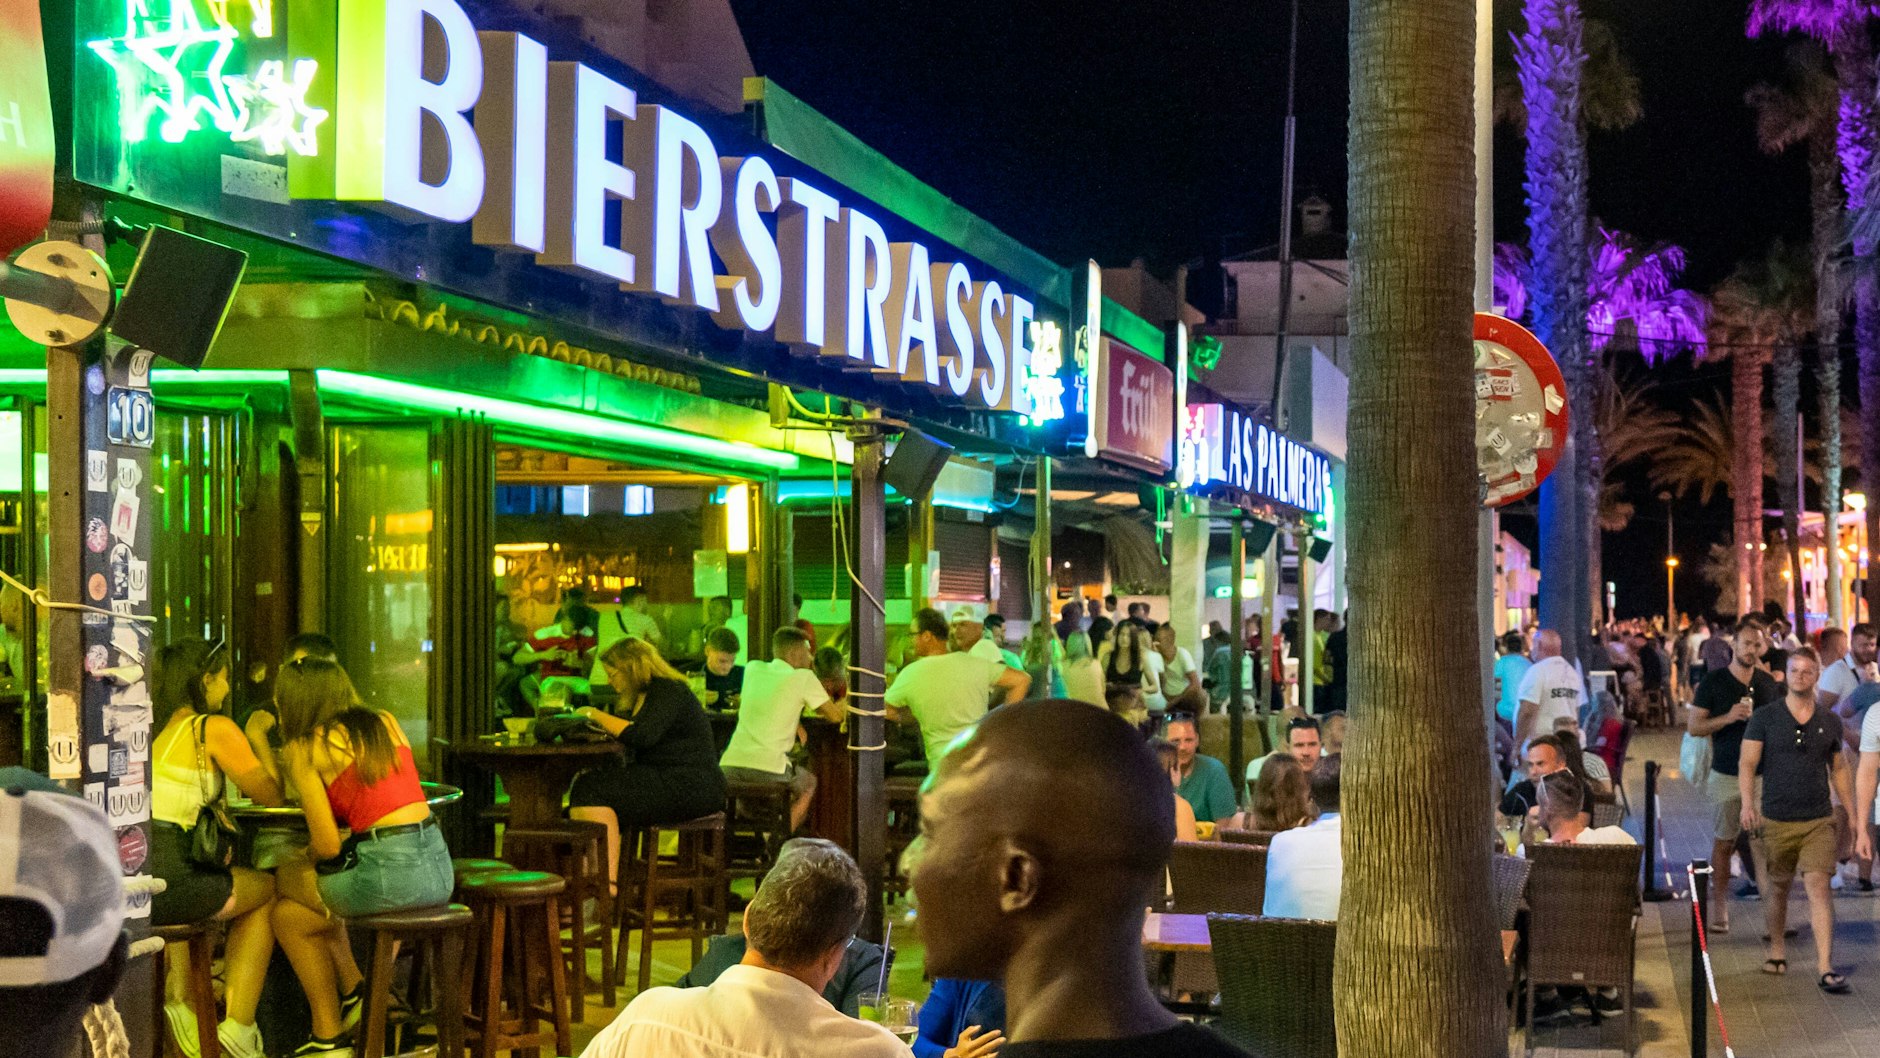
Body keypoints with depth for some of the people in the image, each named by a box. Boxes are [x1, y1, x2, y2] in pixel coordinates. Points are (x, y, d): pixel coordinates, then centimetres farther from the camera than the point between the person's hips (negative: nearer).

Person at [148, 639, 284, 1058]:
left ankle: (179, 997, 24)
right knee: (267, 889, 21)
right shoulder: (214, 729, -1)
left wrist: (208, 803, 25)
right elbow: (270, 794, 8)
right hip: (159, 881, -7)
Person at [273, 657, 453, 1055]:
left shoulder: (303, 747, 0)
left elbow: (327, 845, -5)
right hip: (438, 864, 7)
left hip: (388, 873, -7)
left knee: (285, 879, 22)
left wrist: (309, 856, 17)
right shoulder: (387, 723, 17)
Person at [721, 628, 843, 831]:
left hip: (730, 764, 4)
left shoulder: (752, 669, 15)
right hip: (768, 768, -4)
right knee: (809, 784, 27)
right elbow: (835, 716, 8)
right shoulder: (803, 677, 1)